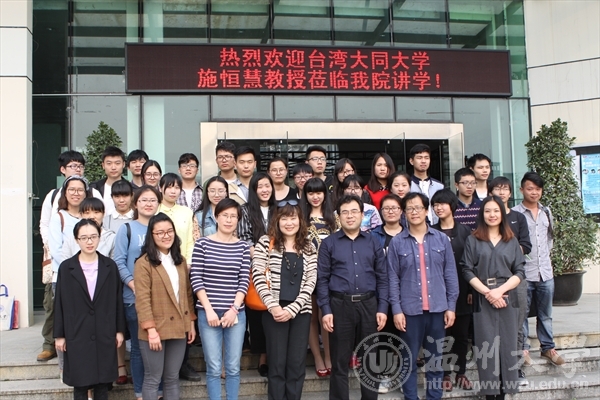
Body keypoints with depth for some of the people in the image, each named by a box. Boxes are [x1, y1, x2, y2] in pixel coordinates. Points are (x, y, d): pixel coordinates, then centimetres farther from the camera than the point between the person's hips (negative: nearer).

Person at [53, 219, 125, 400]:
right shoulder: (66, 267, 0)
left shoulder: (110, 266, 3)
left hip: (104, 334, 1)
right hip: (77, 335, -1)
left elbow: (118, 300, 5)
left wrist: (120, 330, 3)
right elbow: (60, 303, 1)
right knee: (80, 384, 5)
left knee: (102, 383, 8)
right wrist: (59, 335, -1)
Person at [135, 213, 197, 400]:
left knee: (172, 378, 14)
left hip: (178, 329, 6)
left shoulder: (180, 261, 11)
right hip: (155, 331, -5)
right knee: (153, 379, 5)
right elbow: (142, 300, -14)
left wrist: (191, 322, 10)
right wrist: (151, 330, -18)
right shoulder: (144, 263, -11)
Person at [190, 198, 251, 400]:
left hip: (236, 313, 2)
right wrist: (209, 309, -10)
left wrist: (234, 309, -9)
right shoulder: (202, 244, 1)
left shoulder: (243, 247, 6)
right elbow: (196, 278, -3)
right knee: (214, 368, 2)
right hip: (208, 313, -2)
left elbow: (244, 281, 2)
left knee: (233, 367, 8)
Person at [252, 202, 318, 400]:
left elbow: (310, 282, 0)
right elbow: (258, 277, -6)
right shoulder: (266, 242, 1)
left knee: (297, 363, 6)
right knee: (277, 363, 3)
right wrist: (273, 306, -15)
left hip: (301, 311, 2)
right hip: (274, 311, -2)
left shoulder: (308, 247, 7)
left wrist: (292, 309, -11)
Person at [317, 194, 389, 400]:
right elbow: (322, 279, 0)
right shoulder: (329, 243, 3)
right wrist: (326, 310, -8)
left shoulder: (373, 242, 9)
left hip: (369, 305, 2)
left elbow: (382, 278, 7)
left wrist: (382, 308, -1)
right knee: (339, 363, 6)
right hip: (340, 305, -2)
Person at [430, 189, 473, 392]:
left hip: (461, 290, 1)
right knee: (443, 334, 2)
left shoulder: (464, 231, 6)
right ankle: (446, 373, 13)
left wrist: (472, 290, -1)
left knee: (461, 334, 8)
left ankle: (461, 373, 20)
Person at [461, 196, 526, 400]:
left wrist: (500, 290, -10)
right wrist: (487, 292, -12)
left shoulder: (511, 241, 10)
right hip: (482, 300, -1)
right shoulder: (473, 240, 5)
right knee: (486, 348, -1)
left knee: (506, 347, 3)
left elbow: (520, 272, 4)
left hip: (507, 299, 2)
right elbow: (467, 271, -1)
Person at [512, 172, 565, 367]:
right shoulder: (514, 213, -9)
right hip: (524, 272, -5)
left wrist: (546, 254, 14)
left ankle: (548, 347, 25)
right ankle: (523, 348, 15)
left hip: (545, 272, 5)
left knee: (545, 314, 14)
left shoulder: (546, 212, 10)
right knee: (522, 313, 4)